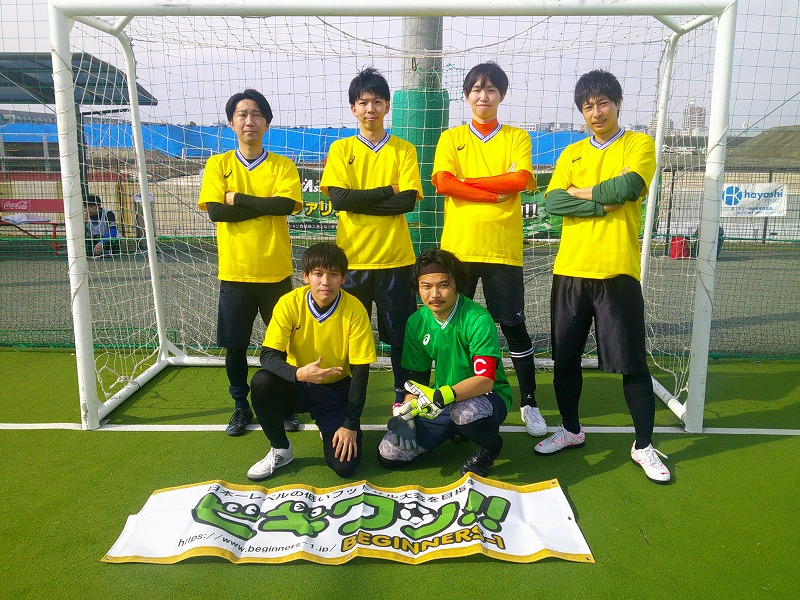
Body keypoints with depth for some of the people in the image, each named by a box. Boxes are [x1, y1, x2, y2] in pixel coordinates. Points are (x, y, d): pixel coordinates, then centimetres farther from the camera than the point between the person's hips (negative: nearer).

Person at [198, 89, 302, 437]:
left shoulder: (283, 166, 3)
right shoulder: (218, 165, 5)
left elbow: (287, 204, -15)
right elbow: (215, 211, -9)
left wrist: (238, 199, -12)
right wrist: (265, 206, -10)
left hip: (276, 272, -1)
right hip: (234, 272, 1)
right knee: (234, 346, 9)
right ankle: (241, 406, 29)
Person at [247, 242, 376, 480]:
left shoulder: (355, 309, -18)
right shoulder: (290, 303, -16)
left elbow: (360, 371, -14)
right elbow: (268, 355, -18)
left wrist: (351, 425, -16)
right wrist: (298, 373, -39)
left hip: (335, 389, -1)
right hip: (297, 385, 1)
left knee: (344, 465, -16)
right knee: (261, 382, -31)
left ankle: (327, 428, 20)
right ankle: (280, 450, -4)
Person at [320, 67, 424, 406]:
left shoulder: (404, 150, 6)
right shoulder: (341, 149, 6)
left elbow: (408, 201, -7)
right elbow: (339, 198, -8)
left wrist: (359, 199, -10)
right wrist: (387, 191, -9)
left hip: (395, 258, 0)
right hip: (352, 258, 0)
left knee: (400, 333, 7)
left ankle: (403, 397, 24)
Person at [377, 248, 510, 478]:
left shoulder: (477, 319, -22)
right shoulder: (417, 322, -4)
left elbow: (485, 380, -30)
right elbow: (417, 378, 3)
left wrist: (441, 396, -44)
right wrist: (405, 414, -14)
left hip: (487, 396, -5)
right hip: (443, 402, 6)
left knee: (466, 412, -41)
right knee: (389, 455, -5)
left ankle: (490, 447, -3)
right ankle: (455, 429, 17)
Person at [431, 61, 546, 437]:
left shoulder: (517, 138, 9)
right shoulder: (451, 138, 10)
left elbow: (521, 179, -9)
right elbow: (442, 182, -7)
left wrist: (467, 181, -9)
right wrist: (496, 193, -11)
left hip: (503, 248, -1)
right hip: (458, 246, 1)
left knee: (513, 325, 4)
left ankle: (529, 403, 19)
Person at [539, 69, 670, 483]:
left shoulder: (639, 144, 4)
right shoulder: (571, 153, 14)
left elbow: (628, 185, -17)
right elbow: (551, 200, -2)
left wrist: (582, 191, -4)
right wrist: (601, 203, -11)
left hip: (617, 271, -3)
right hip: (569, 270, 4)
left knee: (632, 363, 2)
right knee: (565, 357, 10)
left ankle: (644, 446, 18)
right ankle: (571, 430, 30)